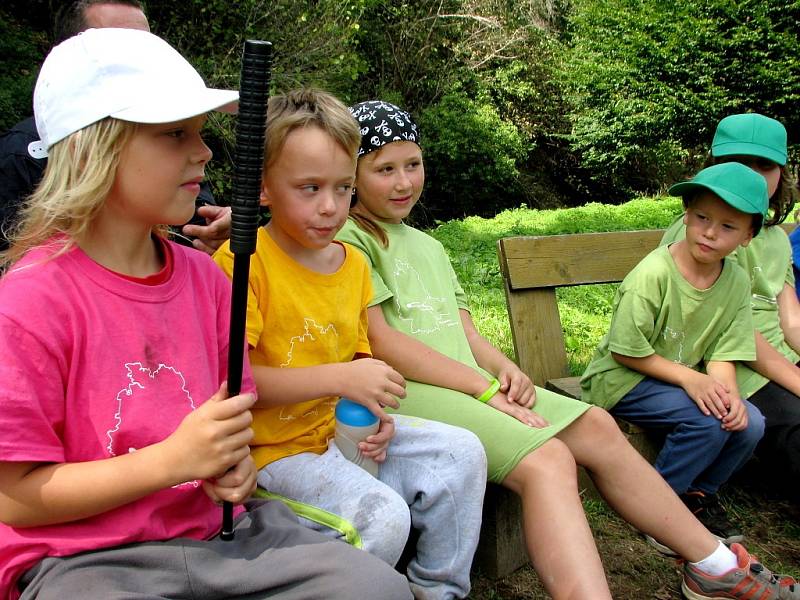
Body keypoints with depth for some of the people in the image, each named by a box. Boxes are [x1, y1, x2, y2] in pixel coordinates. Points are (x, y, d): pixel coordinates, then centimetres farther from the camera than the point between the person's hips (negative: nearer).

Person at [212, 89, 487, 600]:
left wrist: (375, 412, -3)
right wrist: (340, 379, -28)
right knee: (384, 515, -27)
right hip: (278, 445, -7)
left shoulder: (354, 262, 7)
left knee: (462, 454, -2)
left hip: (346, 429, 7)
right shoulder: (242, 261, -16)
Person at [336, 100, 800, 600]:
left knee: (595, 426, -4)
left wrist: (504, 369, -3)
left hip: (468, 382, 8)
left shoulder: (429, 247, 25)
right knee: (547, 459, -27)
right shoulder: (349, 241, -2)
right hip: (403, 391, -7)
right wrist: (483, 388, -14)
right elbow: (379, 343, -12)